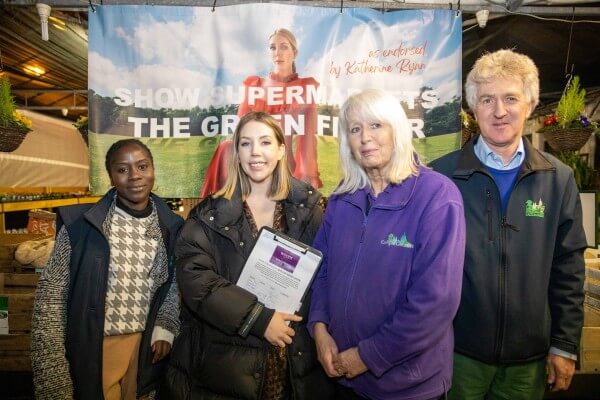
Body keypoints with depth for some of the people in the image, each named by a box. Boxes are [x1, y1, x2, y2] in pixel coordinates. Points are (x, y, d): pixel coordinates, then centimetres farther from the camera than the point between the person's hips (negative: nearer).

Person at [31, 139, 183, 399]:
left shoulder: (171, 226, -1)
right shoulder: (80, 223, -9)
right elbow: (51, 294, -9)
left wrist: (165, 326, -4)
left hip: (146, 348, 3)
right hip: (91, 350, -3)